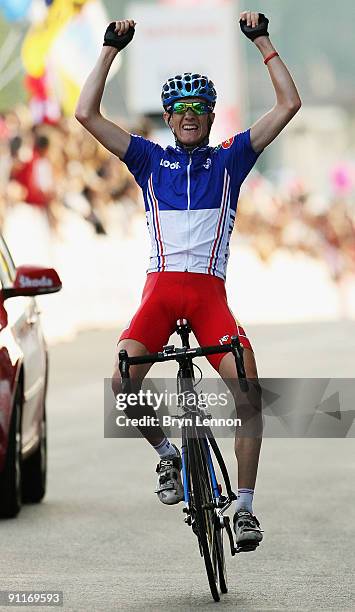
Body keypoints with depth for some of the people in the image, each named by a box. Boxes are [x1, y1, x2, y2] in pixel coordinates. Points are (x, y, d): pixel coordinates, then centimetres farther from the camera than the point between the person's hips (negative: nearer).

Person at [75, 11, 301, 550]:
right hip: (161, 287, 1)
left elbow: (288, 105, 9)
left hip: (210, 292, 0)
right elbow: (87, 114, 9)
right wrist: (111, 49, 7)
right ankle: (167, 454, 5)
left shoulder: (230, 159, 15)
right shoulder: (151, 160, 16)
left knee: (249, 390, -20)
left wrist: (262, 41, 7)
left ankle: (244, 506, -9)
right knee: (124, 382, -24)